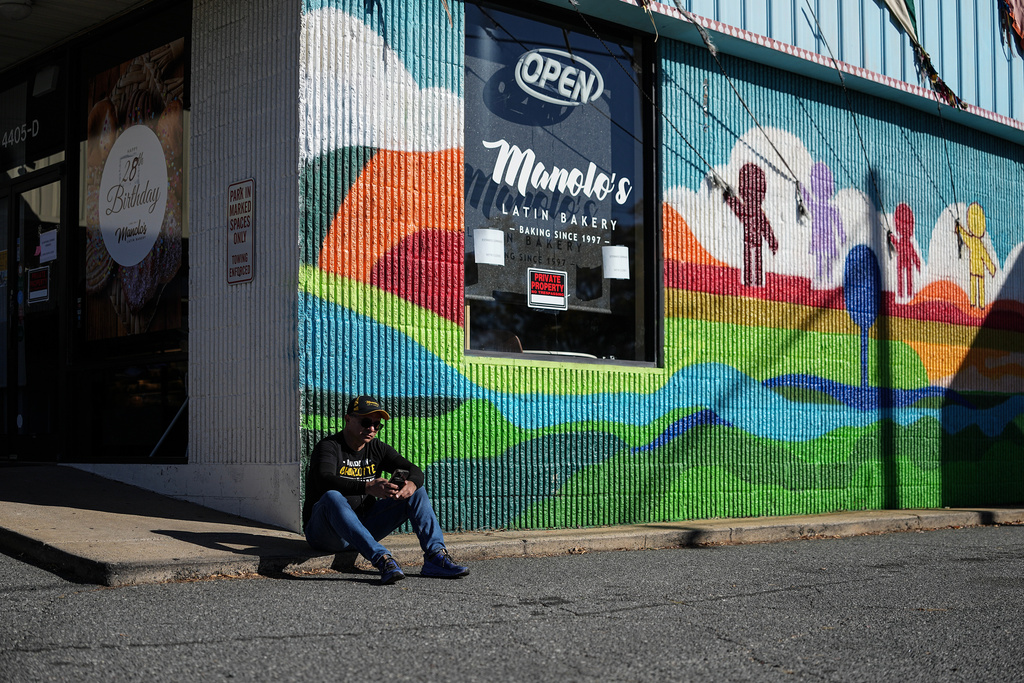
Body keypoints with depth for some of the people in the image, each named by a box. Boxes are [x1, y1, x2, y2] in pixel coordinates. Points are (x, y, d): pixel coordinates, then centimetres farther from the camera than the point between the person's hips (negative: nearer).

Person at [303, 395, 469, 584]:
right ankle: (382, 560, -48)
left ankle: (435, 556, -21)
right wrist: (368, 487, -45)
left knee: (416, 492, -3)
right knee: (332, 497, -39)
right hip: (326, 534, -6)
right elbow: (325, 481, -31)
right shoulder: (329, 447, -11)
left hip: (364, 526, 6)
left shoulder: (377, 449, 9)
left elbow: (414, 471, -1)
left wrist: (412, 484, -27)